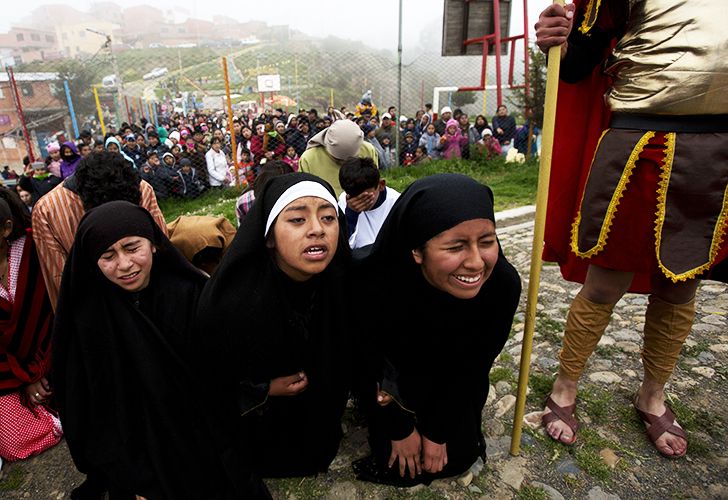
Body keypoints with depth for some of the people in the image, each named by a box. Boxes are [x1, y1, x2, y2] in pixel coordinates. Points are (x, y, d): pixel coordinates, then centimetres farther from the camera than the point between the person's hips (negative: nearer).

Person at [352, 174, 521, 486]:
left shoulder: (503, 283, -32)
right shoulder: (371, 282, -38)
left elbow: (472, 365, -15)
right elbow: (367, 364, -19)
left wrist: (437, 430, -6)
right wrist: (400, 429, -7)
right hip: (389, 376, -1)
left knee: (456, 457, 8)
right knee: (397, 458, 0)